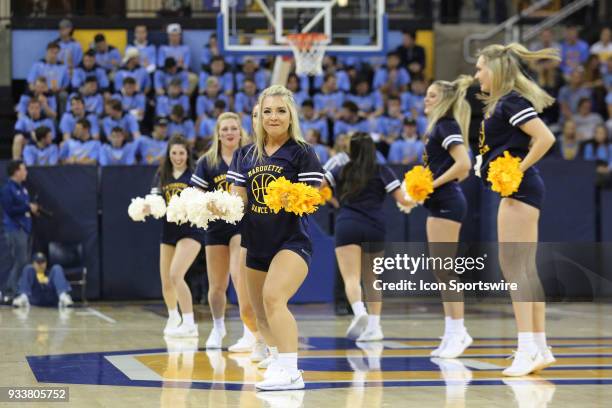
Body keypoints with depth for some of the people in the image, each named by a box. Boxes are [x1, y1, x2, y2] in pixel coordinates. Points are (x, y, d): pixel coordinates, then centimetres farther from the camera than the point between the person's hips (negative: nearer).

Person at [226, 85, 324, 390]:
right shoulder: (245, 155, 11)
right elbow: (238, 199, 11)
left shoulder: (301, 153, -3)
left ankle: (290, 371, -32)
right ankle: (279, 365, 33)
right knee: (262, 316, 12)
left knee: (273, 297, -28)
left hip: (292, 242, -6)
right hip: (257, 245, 6)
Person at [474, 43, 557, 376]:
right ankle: (540, 348, 14)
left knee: (513, 266, -11)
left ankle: (527, 348, -13)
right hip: (517, 191, 10)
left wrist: (518, 170, -19)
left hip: (519, 189, -10)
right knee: (526, 270, 11)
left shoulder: (512, 101, -13)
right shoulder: (500, 103, 16)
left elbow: (545, 138, -23)